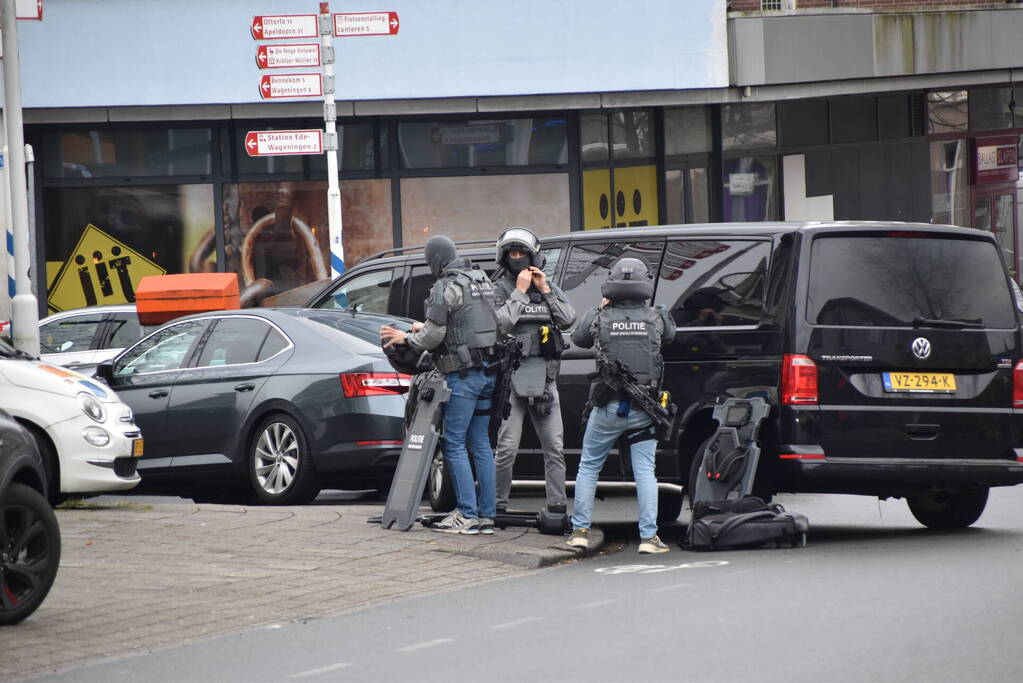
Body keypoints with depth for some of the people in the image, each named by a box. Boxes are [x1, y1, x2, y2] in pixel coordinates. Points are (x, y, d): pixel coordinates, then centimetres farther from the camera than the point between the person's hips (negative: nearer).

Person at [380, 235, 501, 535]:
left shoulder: (445, 289, -12)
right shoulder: (483, 282, 14)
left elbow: (434, 335, -15)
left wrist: (405, 338, 3)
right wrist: (425, 329, 27)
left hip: (463, 374, -8)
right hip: (489, 372, 8)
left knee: (454, 444, -4)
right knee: (480, 443, 10)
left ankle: (467, 515, -9)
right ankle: (486, 514, 9)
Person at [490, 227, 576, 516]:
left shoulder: (549, 288, 15)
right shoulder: (499, 289, 3)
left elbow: (569, 319, 3)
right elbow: (500, 323, -13)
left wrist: (545, 290, -2)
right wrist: (520, 292, -10)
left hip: (544, 379, 4)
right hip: (511, 376, -4)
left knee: (554, 447, 1)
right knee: (507, 448, -7)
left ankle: (557, 506, 4)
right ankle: (498, 506, 1)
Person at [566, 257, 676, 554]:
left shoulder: (600, 318, -6)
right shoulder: (656, 318, -4)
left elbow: (578, 338, 14)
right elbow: (670, 335, 18)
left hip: (608, 407, 0)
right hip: (644, 409, 0)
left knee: (588, 466, 14)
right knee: (645, 471, 3)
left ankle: (580, 530, 12)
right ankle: (648, 537, -4)